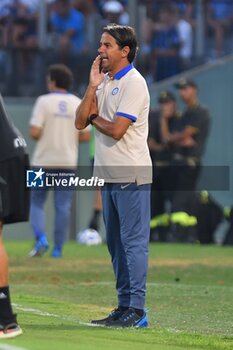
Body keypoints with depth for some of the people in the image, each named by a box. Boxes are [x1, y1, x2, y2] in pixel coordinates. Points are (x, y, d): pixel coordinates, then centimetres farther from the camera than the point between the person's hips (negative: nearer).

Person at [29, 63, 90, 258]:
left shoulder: (44, 101, -7)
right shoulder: (79, 104, 3)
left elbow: (34, 132, -14)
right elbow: (85, 136, 1)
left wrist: (44, 136, 7)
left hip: (44, 161, -2)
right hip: (68, 162, 2)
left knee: (36, 202, 8)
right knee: (63, 206, 7)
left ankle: (41, 238, -11)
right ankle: (58, 248, 6)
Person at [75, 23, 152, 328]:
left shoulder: (133, 83, -11)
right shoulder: (104, 82, 15)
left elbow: (116, 130, -19)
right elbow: (80, 122, 7)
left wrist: (94, 118, -1)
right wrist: (92, 87, -2)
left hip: (131, 175, -9)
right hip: (108, 175, 9)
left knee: (133, 241, -8)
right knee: (115, 243, 12)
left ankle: (137, 309, -8)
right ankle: (124, 306, 17)